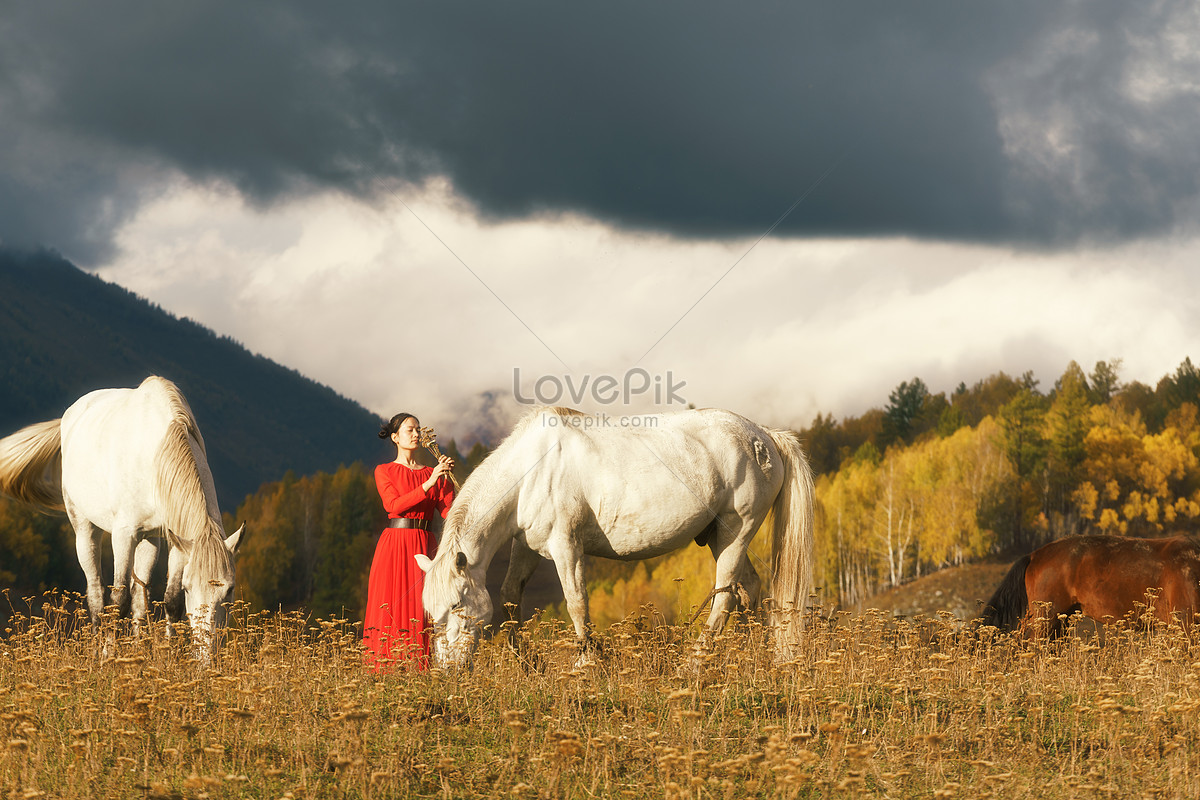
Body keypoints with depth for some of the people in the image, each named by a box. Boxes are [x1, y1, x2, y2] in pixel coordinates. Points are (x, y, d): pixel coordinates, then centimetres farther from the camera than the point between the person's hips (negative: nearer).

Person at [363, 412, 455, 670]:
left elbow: (448, 511, 4)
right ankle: (386, 673, -7)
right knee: (391, 611, -7)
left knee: (423, 613, -4)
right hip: (394, 545, -3)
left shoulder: (432, 473, 15)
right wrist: (429, 483, -16)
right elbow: (394, 505, -11)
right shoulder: (384, 472, 6)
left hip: (425, 546, 3)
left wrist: (446, 478, -7)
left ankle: (421, 669, -5)